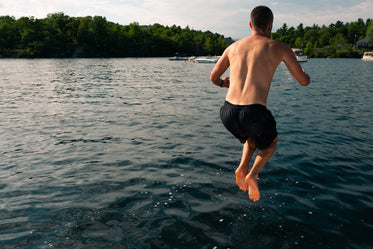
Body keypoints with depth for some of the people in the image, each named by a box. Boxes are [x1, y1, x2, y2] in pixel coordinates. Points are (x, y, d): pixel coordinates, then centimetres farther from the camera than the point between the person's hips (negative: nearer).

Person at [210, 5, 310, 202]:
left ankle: (243, 168, 18)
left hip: (228, 112, 4)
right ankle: (253, 174, 9)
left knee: (254, 134, 38)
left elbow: (213, 77, 27)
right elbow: (304, 81, 14)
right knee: (271, 140, 32)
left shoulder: (233, 47, 17)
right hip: (253, 113, -4)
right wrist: (303, 72, 39)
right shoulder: (279, 48, 7)